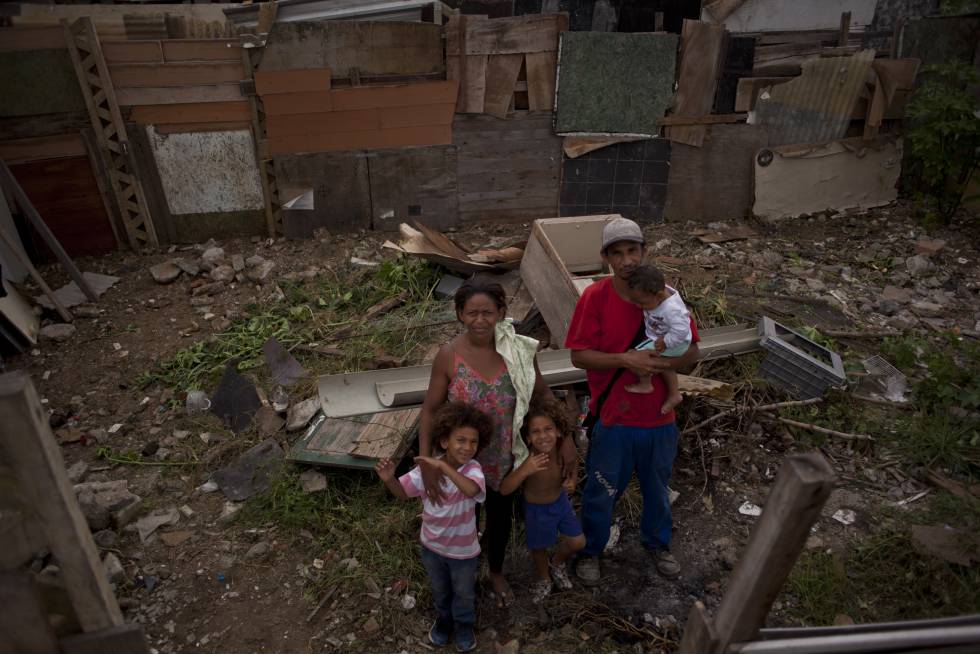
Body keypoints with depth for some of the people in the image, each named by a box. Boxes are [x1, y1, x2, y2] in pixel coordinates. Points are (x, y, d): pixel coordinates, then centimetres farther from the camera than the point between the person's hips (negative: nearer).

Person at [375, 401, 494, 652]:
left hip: (462, 549, -2)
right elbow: (402, 492, -11)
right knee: (439, 589, 30)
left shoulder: (473, 468, -30)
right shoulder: (426, 469, -21)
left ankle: (464, 624, 55)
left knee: (464, 592, 25)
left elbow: (471, 490, -51)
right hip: (432, 545, 2)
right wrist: (389, 479, -32)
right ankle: (443, 619, 60)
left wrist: (444, 466, -55)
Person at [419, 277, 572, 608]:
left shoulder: (518, 349, -17)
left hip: (505, 458, 2)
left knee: (501, 517, 25)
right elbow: (430, 410, -14)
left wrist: (565, 438, -6)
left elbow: (542, 393, -3)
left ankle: (496, 572, 56)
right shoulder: (449, 356, -22)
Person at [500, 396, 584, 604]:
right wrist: (524, 471, -51)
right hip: (537, 509, -3)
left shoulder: (562, 450, -23)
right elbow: (504, 489, -36)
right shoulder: (528, 460, -35)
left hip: (560, 500, 4)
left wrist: (572, 481, -19)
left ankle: (557, 563, 47)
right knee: (539, 548, 18)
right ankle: (544, 579, 51)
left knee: (578, 542, 14)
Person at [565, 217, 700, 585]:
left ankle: (657, 542, 53)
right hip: (613, 417, -3)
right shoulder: (595, 297, -14)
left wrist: (659, 364, -23)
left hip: (659, 417, 3)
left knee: (657, 486, 25)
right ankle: (590, 550, 42)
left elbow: (691, 351, -4)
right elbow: (579, 356, -15)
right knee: (601, 491, 16)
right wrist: (626, 361, -28)